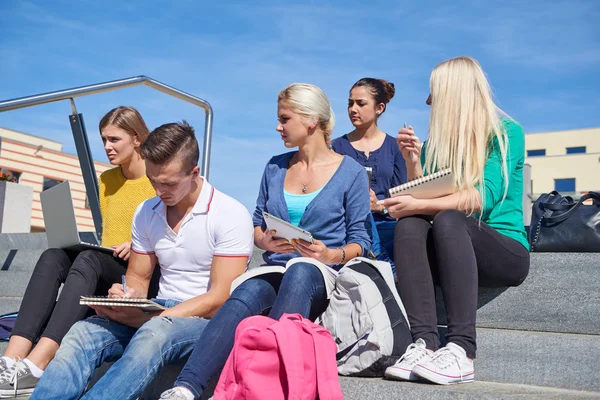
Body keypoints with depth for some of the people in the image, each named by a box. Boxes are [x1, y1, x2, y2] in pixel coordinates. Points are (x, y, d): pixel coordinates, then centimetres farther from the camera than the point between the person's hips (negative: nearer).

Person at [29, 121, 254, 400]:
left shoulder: (230, 215, -11)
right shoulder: (146, 213, 8)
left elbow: (219, 299, -15)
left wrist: (147, 318, -21)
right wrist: (127, 295, -9)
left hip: (206, 320, -5)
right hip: (156, 315, 6)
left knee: (154, 333, -37)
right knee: (83, 332, -23)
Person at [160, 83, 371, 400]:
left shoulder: (351, 172, 1)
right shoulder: (275, 167, 14)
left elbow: (360, 241, 0)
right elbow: (256, 226, 16)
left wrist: (332, 255, -21)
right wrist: (266, 241, -7)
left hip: (323, 277, -3)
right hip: (276, 271, 3)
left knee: (300, 270, -39)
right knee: (244, 296, -32)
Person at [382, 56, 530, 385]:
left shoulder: (507, 133, -1)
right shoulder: (437, 142, 13)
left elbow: (482, 199, -16)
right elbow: (421, 198, 8)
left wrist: (419, 205, -22)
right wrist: (412, 160, -2)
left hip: (505, 252, -4)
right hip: (454, 251, 4)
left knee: (449, 220, -34)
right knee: (408, 225, -27)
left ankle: (461, 350, -40)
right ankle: (424, 343, -39)